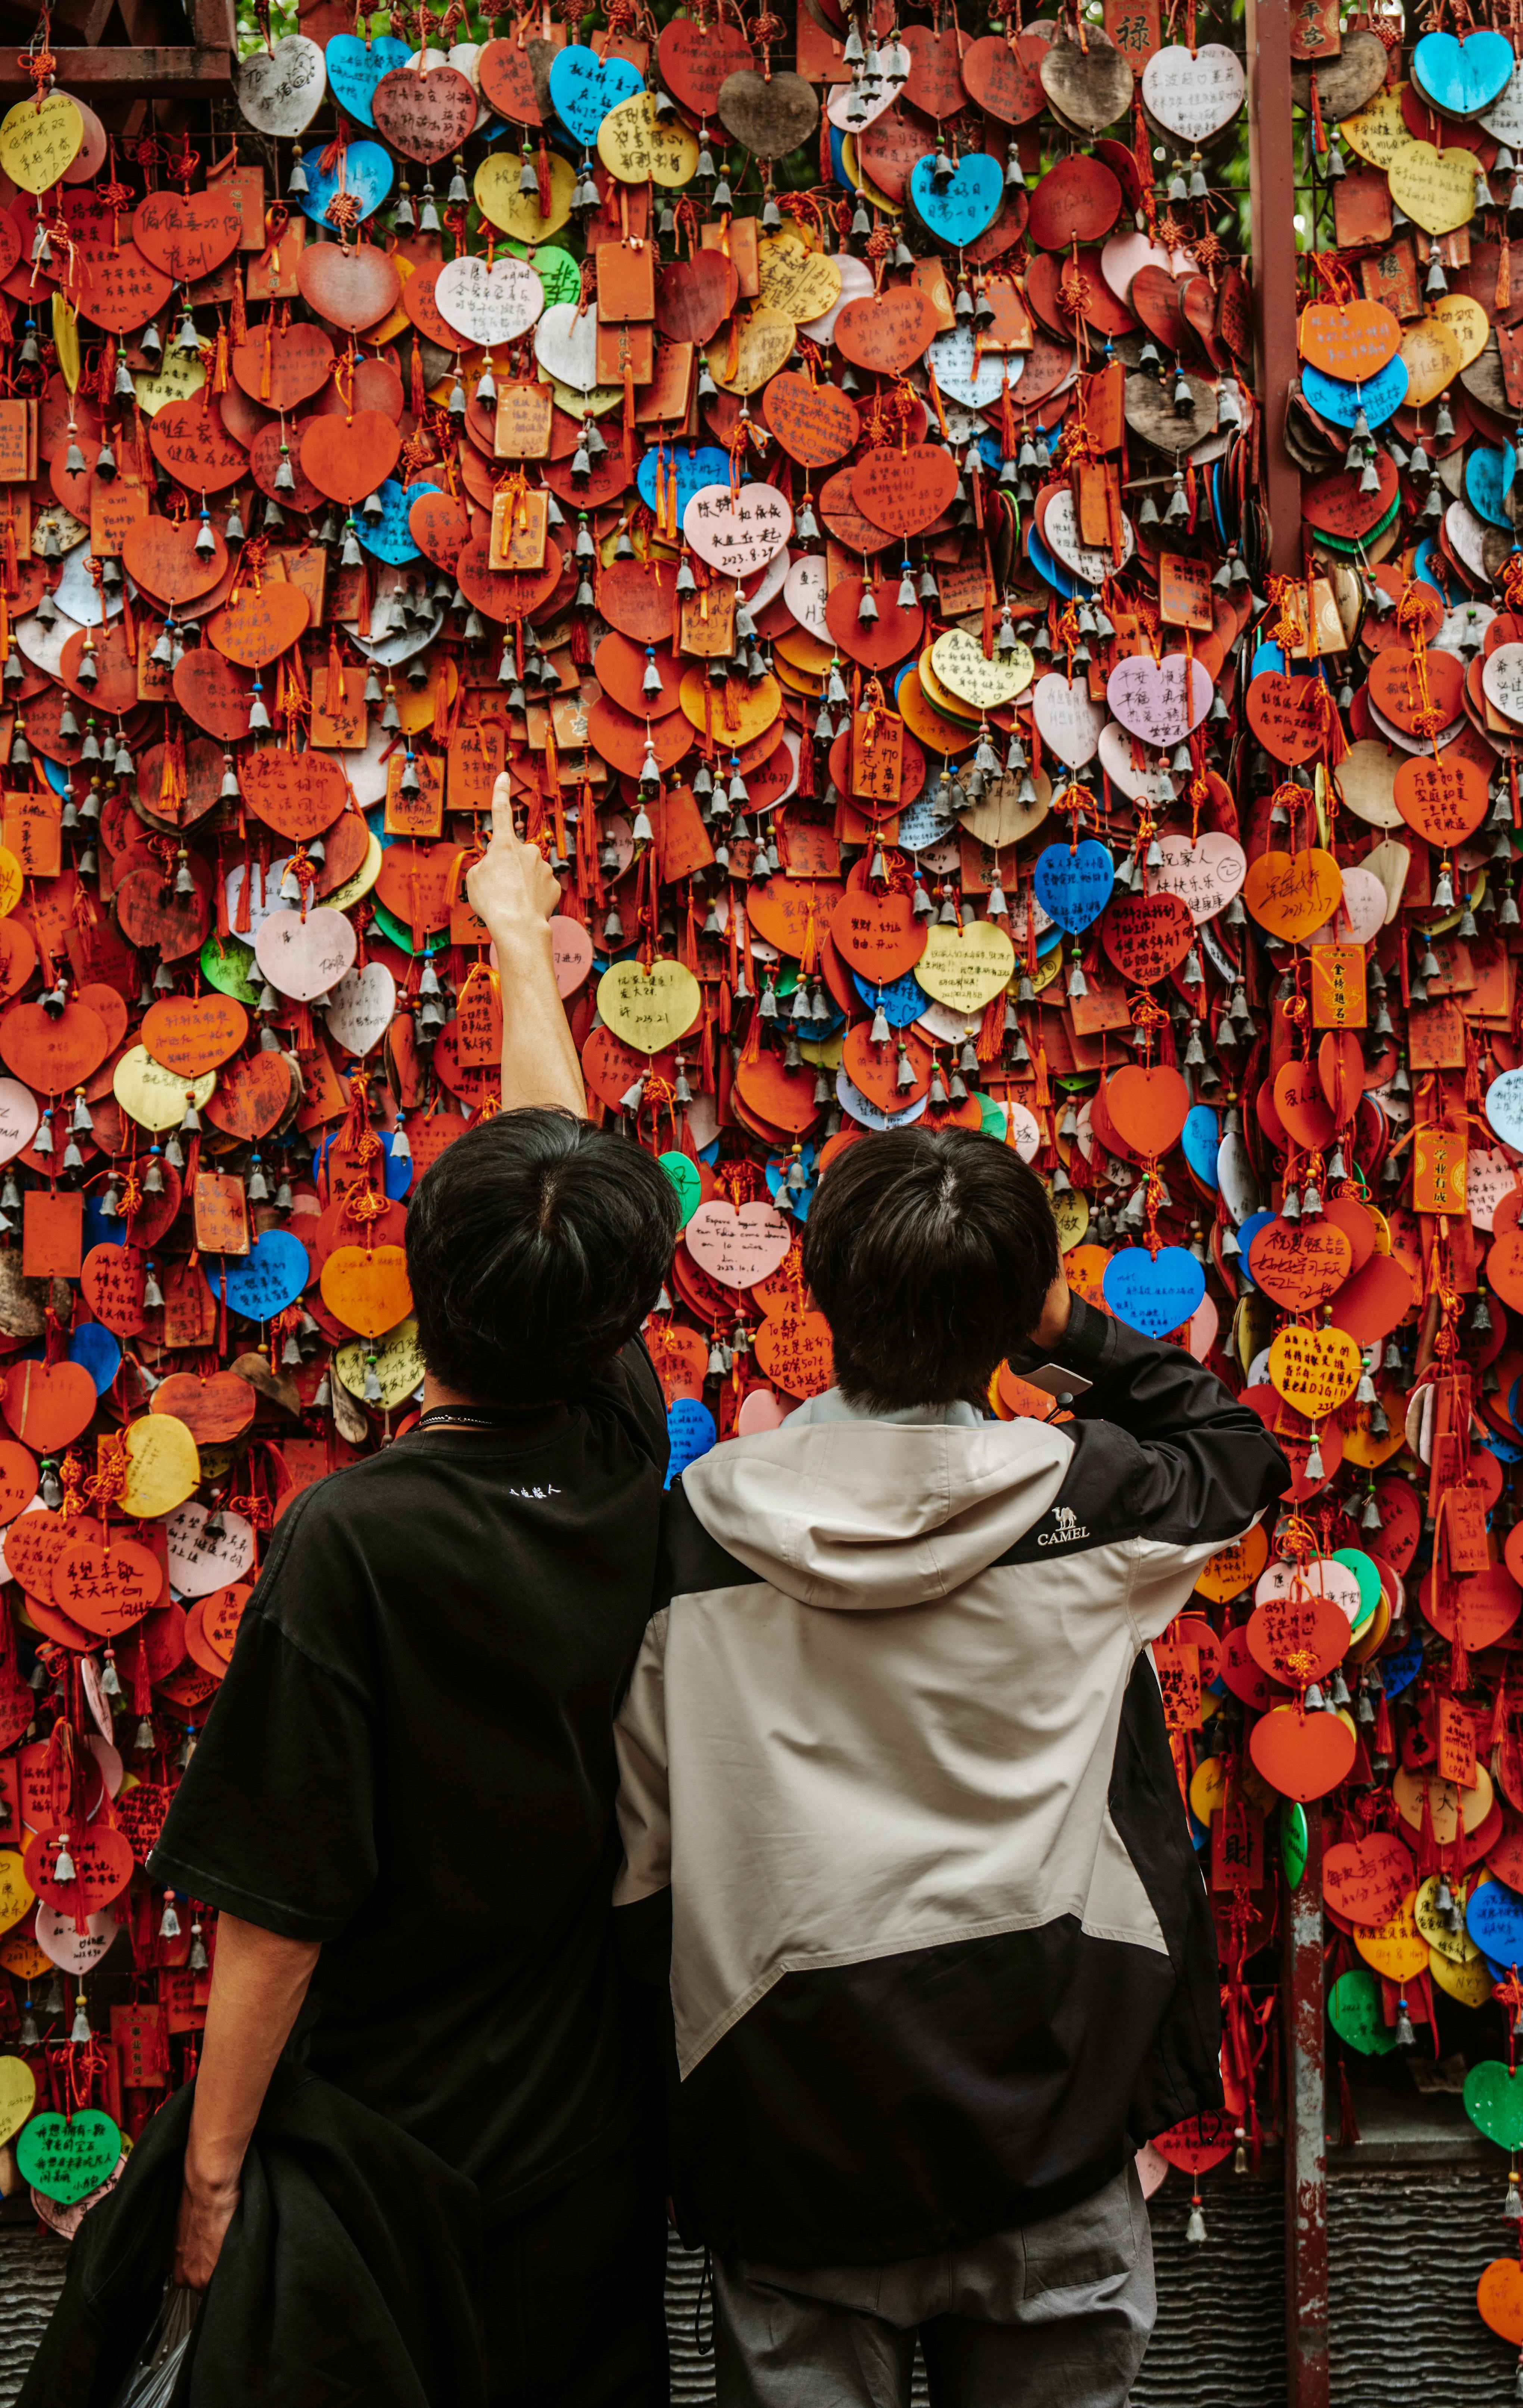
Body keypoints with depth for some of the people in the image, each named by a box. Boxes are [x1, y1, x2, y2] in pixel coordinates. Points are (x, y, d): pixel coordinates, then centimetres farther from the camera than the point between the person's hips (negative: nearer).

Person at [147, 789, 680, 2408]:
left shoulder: (352, 1539, -25)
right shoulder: (623, 1458, -10)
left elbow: (274, 1907, -20)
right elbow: (562, 1139, 4)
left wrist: (213, 2167, -7)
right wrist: (516, 930, 19)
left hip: (402, 2128, -4)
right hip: (596, 2121, 5)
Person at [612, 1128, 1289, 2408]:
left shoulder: (697, 1525, -9)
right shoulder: (1083, 1497, -10)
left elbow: (640, 1852, -2)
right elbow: (1241, 1453, 13)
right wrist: (1077, 1337, 8)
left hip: (790, 2130, 0)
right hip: (1045, 2123, 0)